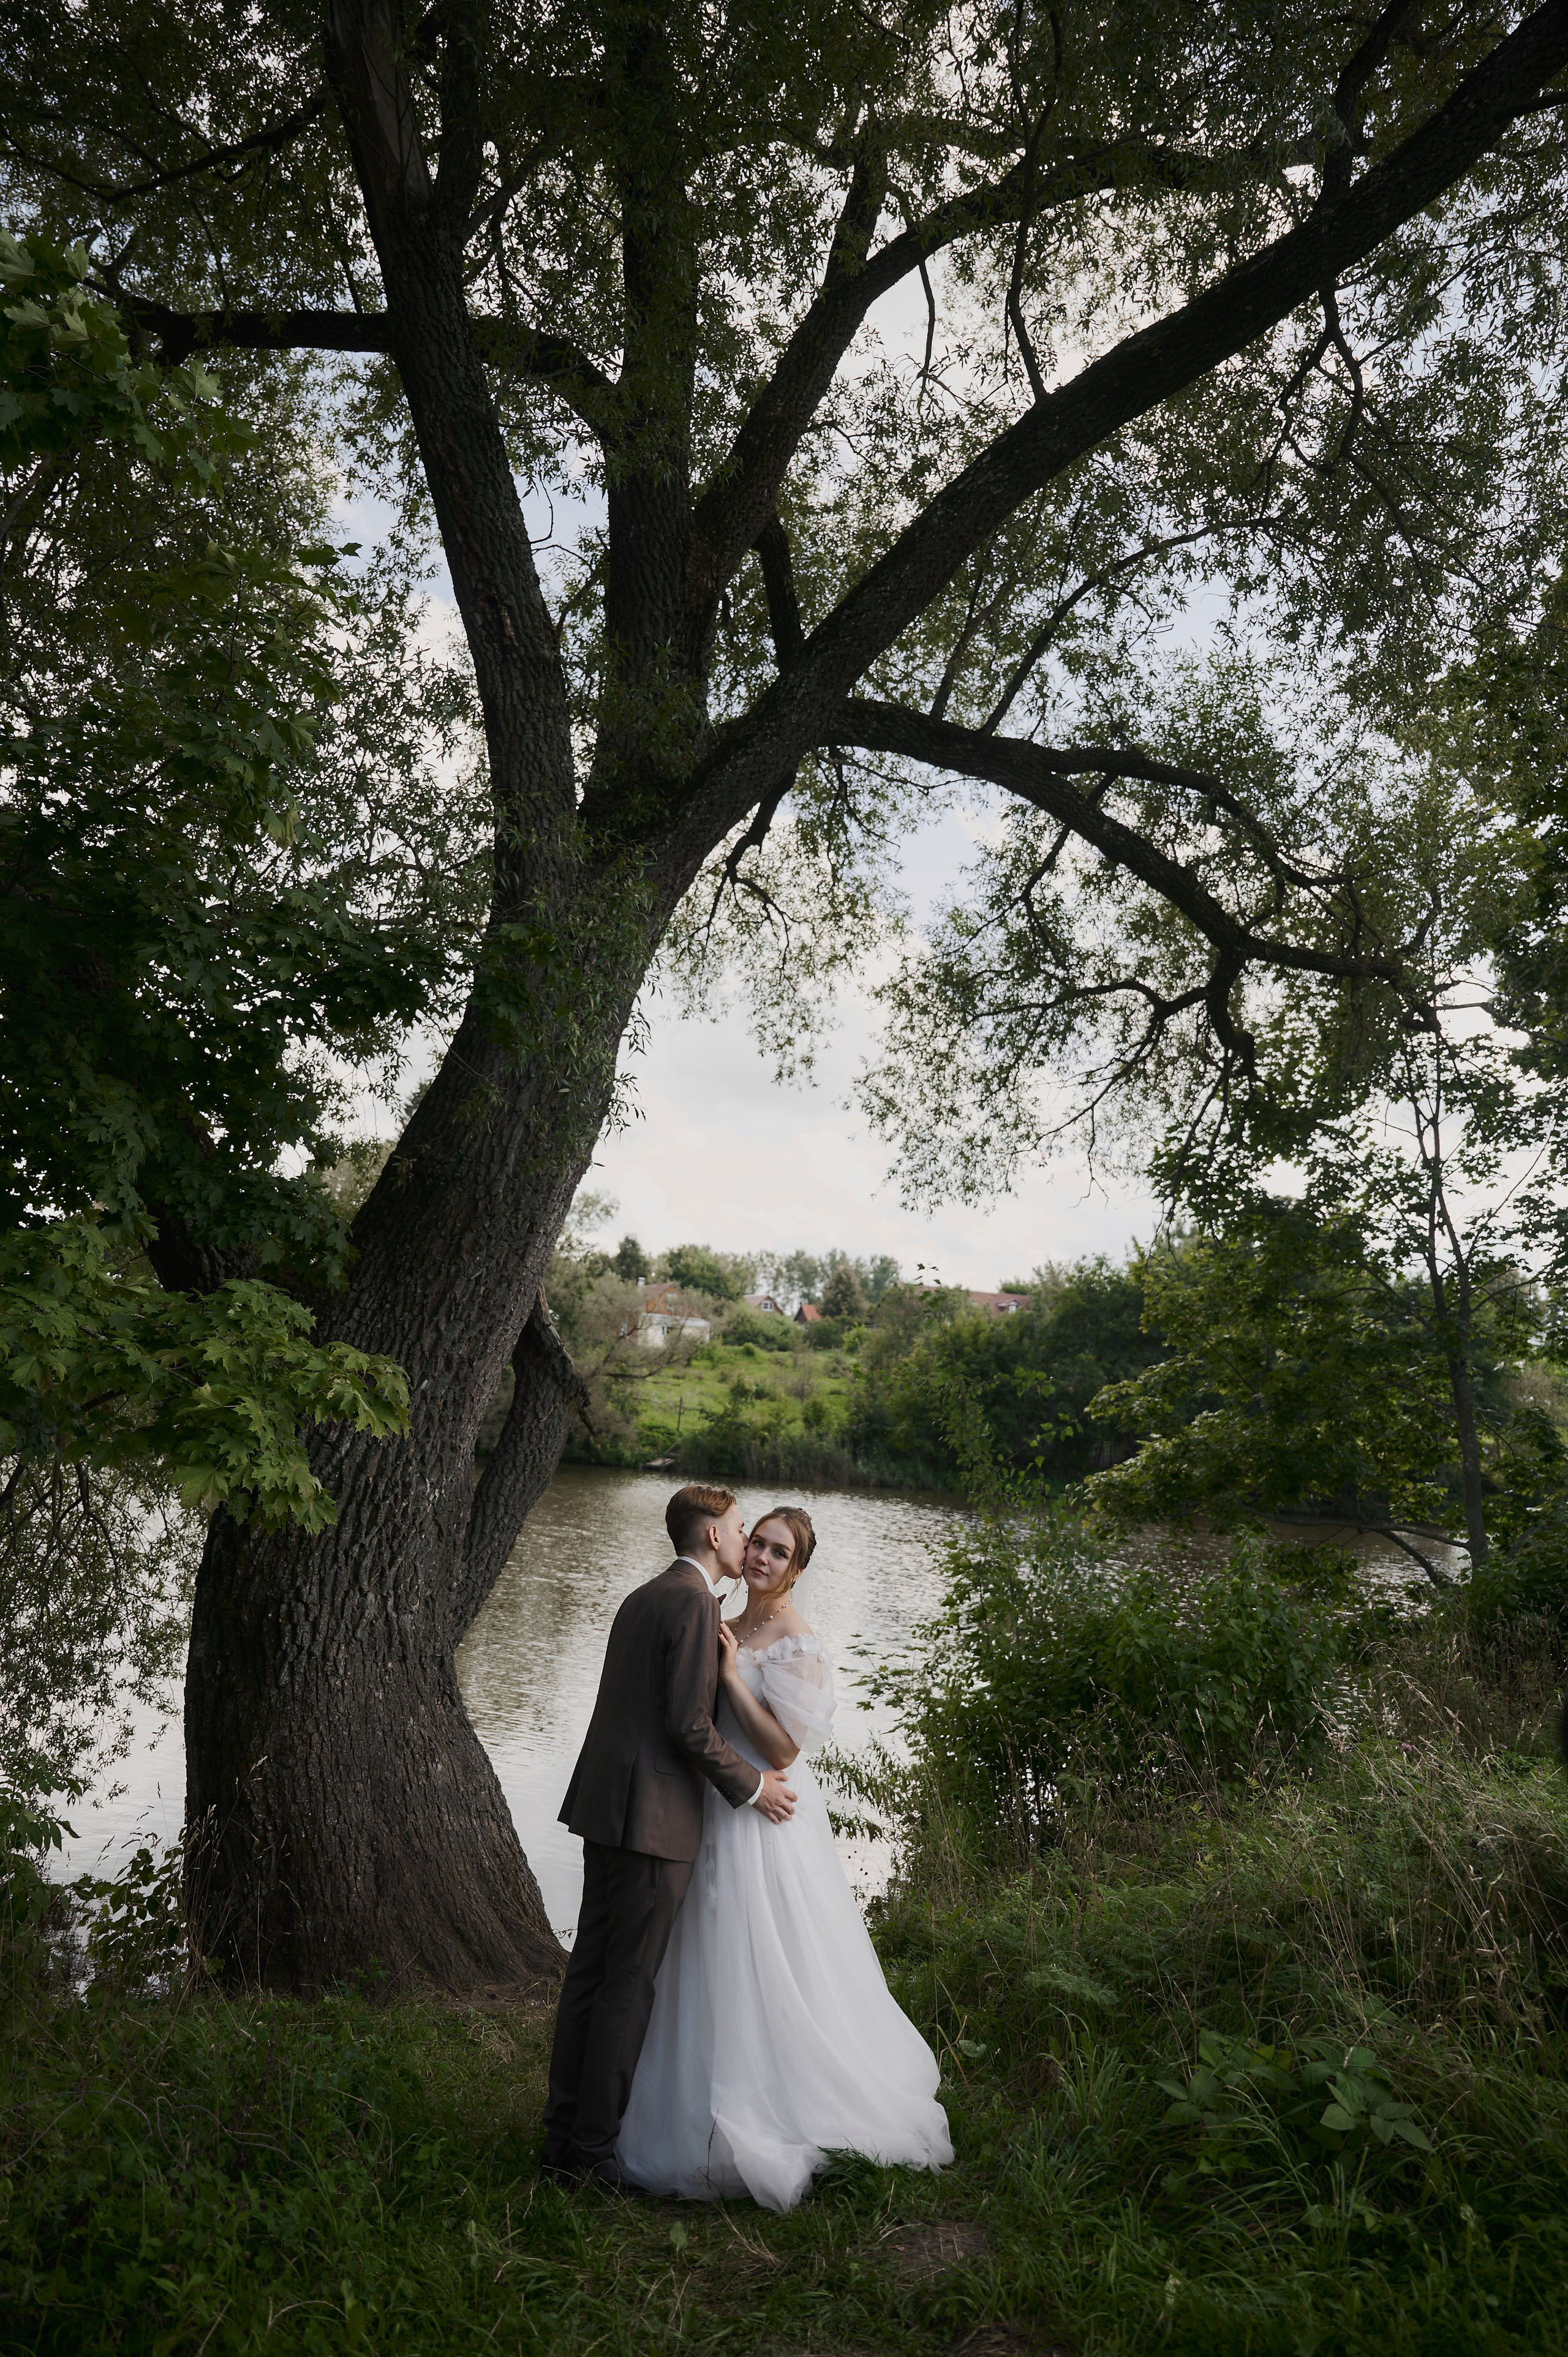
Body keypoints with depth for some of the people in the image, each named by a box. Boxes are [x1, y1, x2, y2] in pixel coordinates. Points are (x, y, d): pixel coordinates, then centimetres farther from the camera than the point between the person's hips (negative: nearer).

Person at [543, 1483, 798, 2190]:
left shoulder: (642, 1598, 15)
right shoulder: (695, 1601, -14)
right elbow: (687, 1723, -18)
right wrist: (749, 1784, -6)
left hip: (607, 1807, 9)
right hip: (653, 1815, -9)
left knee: (591, 1968, 14)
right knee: (628, 1984, 0)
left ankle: (565, 2133, 23)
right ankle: (593, 2150, 9)